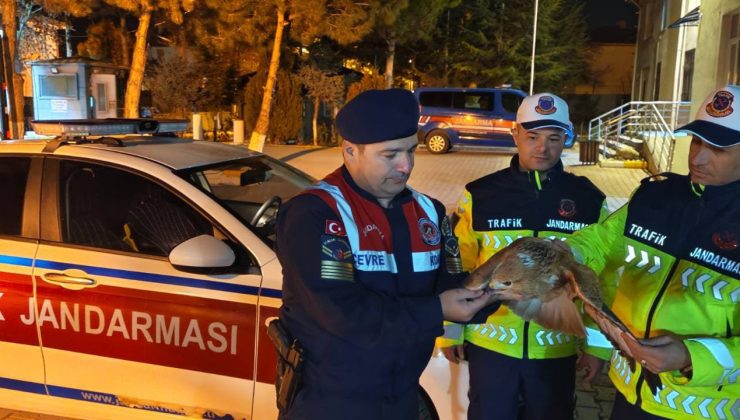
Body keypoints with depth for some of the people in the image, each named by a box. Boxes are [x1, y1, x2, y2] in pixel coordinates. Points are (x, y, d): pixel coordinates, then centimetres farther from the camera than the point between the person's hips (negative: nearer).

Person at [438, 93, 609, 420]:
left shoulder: (589, 200, -2)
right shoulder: (480, 195, -6)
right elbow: (457, 268, -1)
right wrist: (451, 329, 1)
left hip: (557, 348, 1)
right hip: (490, 343, -1)